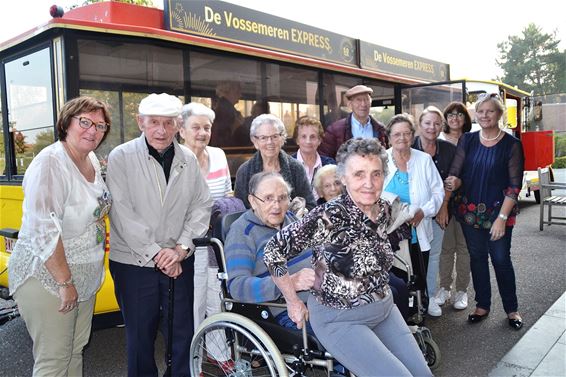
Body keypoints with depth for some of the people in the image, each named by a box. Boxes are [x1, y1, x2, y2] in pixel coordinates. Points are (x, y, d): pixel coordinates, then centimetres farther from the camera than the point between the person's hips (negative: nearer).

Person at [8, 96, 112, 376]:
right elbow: (44, 232, -25)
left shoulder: (92, 161, 6)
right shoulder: (50, 164, -20)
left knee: (76, 351, 19)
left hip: (84, 276, 8)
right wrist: (65, 282, -21)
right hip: (48, 278, -8)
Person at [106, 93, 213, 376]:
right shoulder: (121, 158, -8)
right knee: (140, 335, 11)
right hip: (134, 263, -3)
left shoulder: (188, 160, 3)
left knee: (183, 331, 12)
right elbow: (122, 214, -13)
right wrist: (157, 253, -13)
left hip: (180, 262, 3)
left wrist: (181, 247, -7)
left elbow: (201, 205, 5)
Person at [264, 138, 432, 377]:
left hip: (384, 308, 7)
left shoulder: (385, 209, -5)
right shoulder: (330, 217, -26)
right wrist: (294, 303, -14)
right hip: (340, 319, -7)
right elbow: (273, 251, -22)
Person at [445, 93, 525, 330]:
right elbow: (455, 172, 0)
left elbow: (514, 185, -9)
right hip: (470, 211, 3)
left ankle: (511, 309, 23)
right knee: (477, 258, 12)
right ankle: (482, 305, 27)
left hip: (499, 212, -3)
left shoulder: (511, 145, -6)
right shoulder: (467, 140, 2)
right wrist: (454, 182, -25)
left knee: (501, 259, 4)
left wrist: (502, 217, -15)